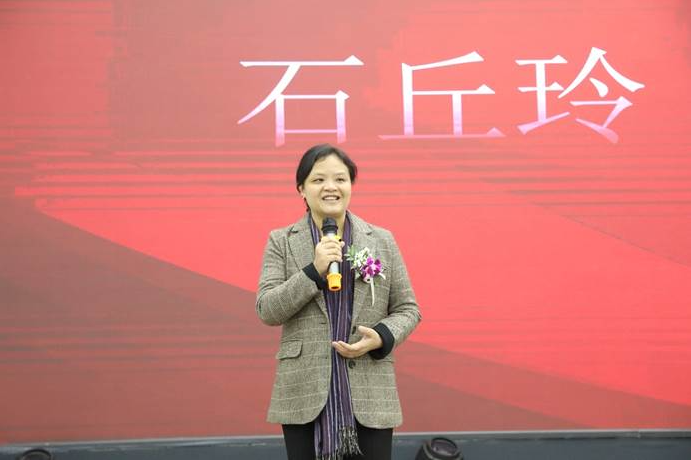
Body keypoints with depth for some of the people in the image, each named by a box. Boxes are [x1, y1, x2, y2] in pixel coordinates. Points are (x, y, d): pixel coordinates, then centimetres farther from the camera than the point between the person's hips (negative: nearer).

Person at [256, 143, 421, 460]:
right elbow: (266, 311, -4)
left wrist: (381, 337, -12)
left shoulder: (382, 241, 7)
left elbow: (407, 309, 9)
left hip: (370, 396, 1)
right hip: (305, 394, 0)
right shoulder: (281, 241, 5)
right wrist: (314, 270, -15)